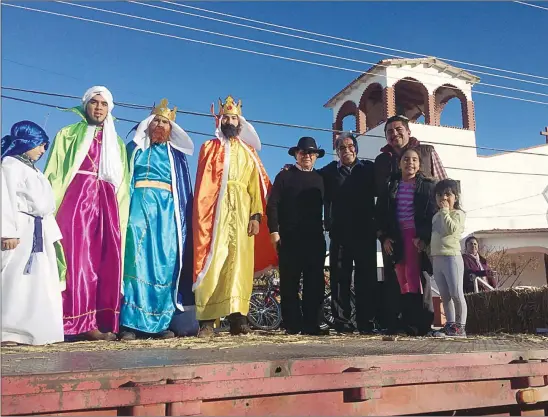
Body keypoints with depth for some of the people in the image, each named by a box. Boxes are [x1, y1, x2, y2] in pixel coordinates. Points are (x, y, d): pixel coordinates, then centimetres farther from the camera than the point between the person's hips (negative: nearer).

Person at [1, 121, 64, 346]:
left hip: (39, 231, 10)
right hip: (21, 231, -9)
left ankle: (33, 330, 14)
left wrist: (52, 233, 19)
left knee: (40, 282, 8)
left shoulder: (32, 169, 23)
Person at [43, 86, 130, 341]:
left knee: (107, 262, -4)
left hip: (107, 204, 3)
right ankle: (81, 323, -11)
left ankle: (102, 322, -1)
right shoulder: (69, 135, 14)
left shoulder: (116, 143, 22)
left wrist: (120, 215, 8)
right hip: (76, 201, -3)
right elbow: (54, 173, 4)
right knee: (79, 260, -11)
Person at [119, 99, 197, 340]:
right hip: (139, 205, -1)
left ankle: (162, 322, -1)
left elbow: (184, 189, 14)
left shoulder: (176, 154, 20)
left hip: (167, 209, 2)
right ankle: (131, 323, -15)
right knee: (136, 259, -14)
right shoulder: (135, 147, 18)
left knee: (165, 262, -5)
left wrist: (182, 217, 1)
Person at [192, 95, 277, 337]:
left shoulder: (249, 152, 20)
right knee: (212, 263, -9)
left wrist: (256, 215, -4)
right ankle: (207, 319, -10)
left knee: (239, 263, -5)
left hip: (242, 212, 2)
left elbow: (256, 185, 10)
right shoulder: (209, 148, 16)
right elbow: (202, 184, 7)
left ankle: (237, 316, -5)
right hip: (215, 211, -2)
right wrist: (201, 214, -8)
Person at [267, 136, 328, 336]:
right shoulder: (285, 176, 8)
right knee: (290, 282, 0)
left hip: (315, 239, 3)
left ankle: (311, 324, 7)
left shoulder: (320, 179, 18)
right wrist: (274, 230, -10)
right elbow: (272, 205, 0)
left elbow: (327, 206, 17)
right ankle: (292, 325, 6)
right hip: (290, 238, -3)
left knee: (315, 283, 1)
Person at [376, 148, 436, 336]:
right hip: (396, 238, 3)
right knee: (402, 280, 2)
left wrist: (425, 237, -12)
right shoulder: (391, 186, 13)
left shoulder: (427, 186, 5)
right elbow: (381, 213, 12)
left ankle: (421, 323, -10)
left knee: (414, 277, -13)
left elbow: (433, 213, -2)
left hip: (418, 237, -3)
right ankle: (409, 323, 6)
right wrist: (384, 237, 2)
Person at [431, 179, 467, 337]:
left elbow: (451, 229, -20)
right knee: (445, 296, 10)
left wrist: (445, 211, -13)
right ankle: (450, 324, 15)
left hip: (452, 257, -7)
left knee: (456, 294, -5)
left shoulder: (457, 213, -2)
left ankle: (460, 326, 1)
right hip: (437, 258, 7)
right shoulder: (436, 216, 19)